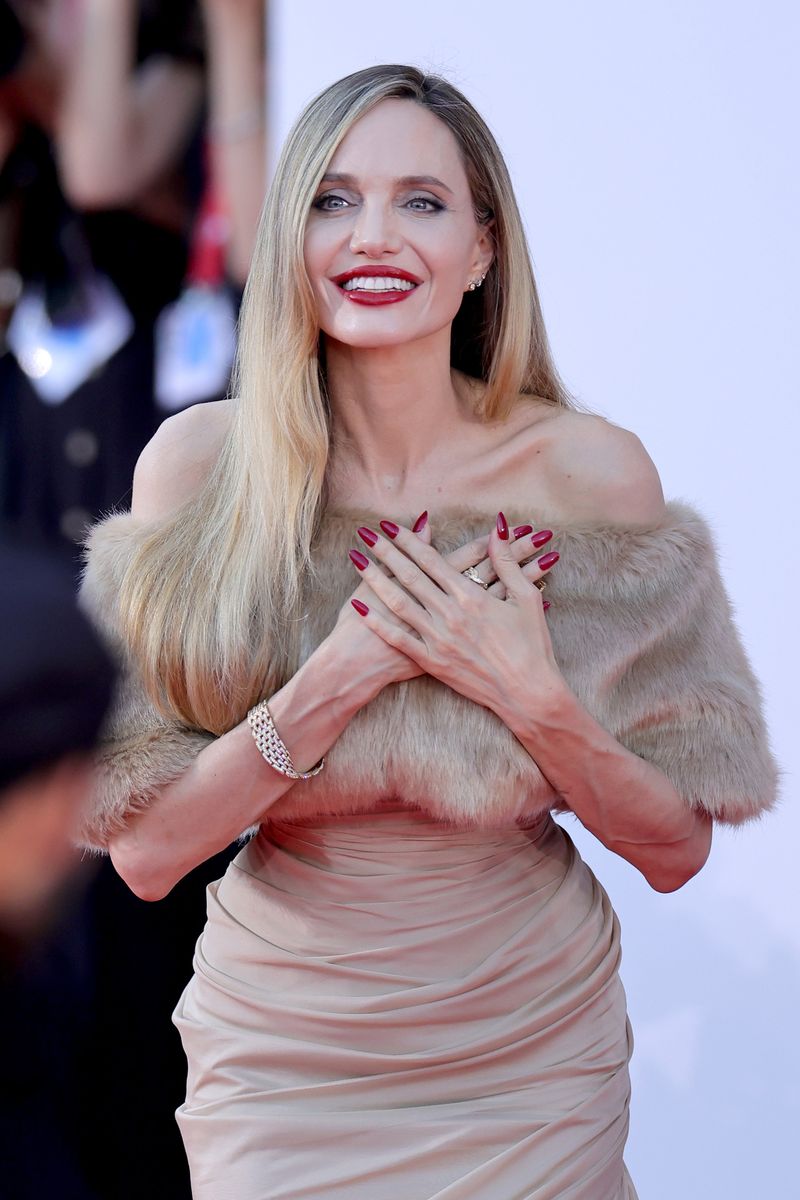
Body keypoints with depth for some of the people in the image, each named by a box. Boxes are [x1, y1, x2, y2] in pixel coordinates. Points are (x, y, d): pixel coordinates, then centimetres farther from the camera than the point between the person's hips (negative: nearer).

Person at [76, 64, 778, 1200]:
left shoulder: (593, 470, -12)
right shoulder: (200, 461, -12)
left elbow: (675, 850, -7)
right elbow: (144, 851, -13)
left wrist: (532, 693, -24)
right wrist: (341, 674, -26)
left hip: (532, 1055, 1)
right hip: (284, 1054, 0)